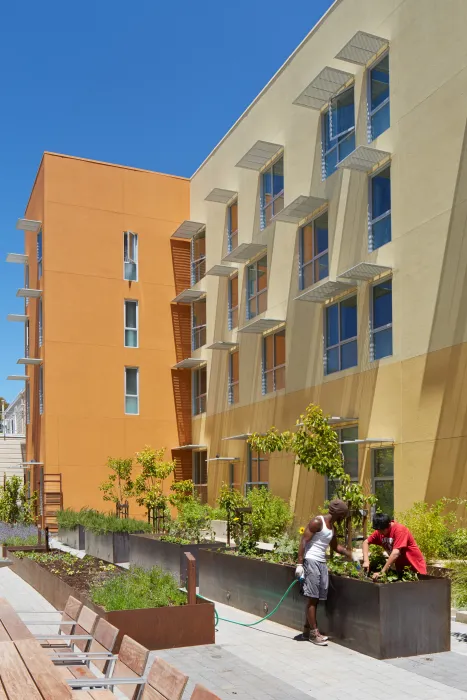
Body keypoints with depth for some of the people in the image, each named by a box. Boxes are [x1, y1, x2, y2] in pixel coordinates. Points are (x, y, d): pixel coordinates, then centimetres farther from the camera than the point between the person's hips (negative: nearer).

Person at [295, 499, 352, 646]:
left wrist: (350, 554, 23)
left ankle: (307, 629, 19)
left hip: (322, 563, 9)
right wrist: (299, 564, -19)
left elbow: (335, 546, 33)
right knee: (312, 598, -6)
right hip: (311, 561, -9)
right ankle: (314, 632, -2)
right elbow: (303, 541, -14)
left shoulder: (332, 527, 17)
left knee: (316, 598, 9)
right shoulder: (317, 522, -10)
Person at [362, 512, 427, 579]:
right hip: (400, 568, 6)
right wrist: (366, 561, -15)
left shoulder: (400, 529, -25)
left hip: (414, 567, -6)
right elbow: (366, 542, 2)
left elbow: (396, 553, -33)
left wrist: (381, 572, -35)